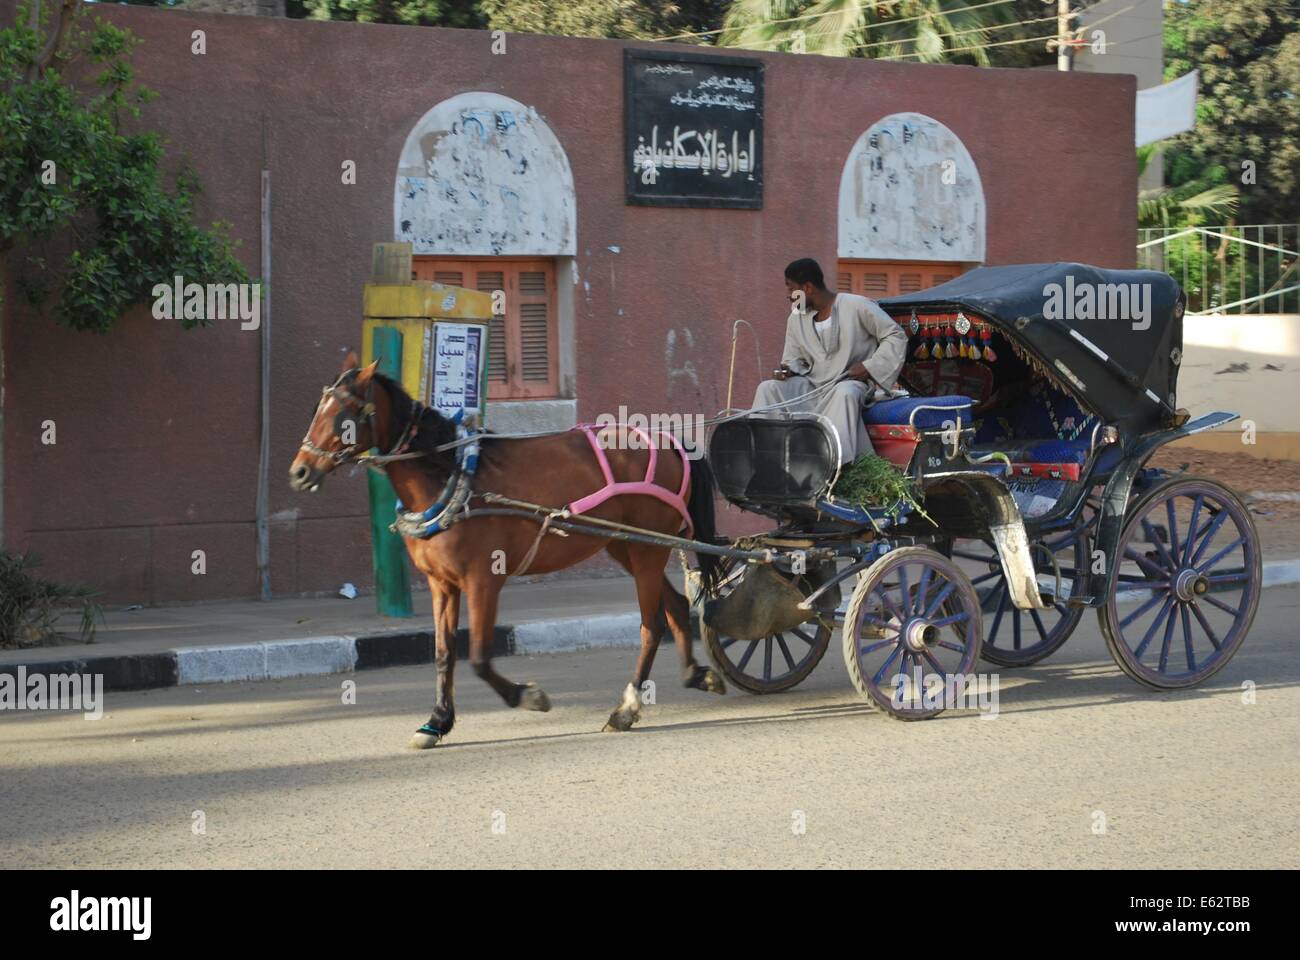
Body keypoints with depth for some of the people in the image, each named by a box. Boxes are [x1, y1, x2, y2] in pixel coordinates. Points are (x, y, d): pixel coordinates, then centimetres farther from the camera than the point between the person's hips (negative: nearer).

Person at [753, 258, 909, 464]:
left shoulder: (857, 307, -6)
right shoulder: (796, 319, 11)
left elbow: (896, 336, -4)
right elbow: (794, 359, 18)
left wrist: (869, 366, -14)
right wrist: (787, 369, -7)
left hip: (851, 383, -5)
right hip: (812, 385, 5)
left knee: (844, 393, -41)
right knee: (768, 389, -17)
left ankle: (836, 461, -45)